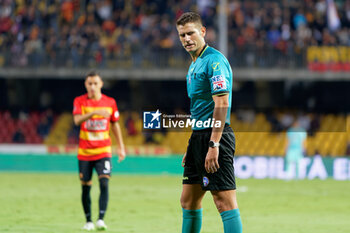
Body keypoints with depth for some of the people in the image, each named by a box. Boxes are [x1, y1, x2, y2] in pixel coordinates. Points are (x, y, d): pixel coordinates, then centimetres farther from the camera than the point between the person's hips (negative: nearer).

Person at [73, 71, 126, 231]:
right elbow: (77, 120, -20)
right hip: (84, 152, 0)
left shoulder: (110, 102, 3)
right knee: (86, 187, 5)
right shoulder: (80, 101, -2)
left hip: (103, 151, 0)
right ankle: (88, 221, 19)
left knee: (104, 184, -17)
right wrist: (94, 112, -35)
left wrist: (121, 147, 14)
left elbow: (115, 125, 14)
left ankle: (101, 219, -22)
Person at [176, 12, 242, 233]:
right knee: (188, 200, 13)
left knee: (225, 201, -12)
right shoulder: (194, 65, 19)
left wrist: (213, 145, -25)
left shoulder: (214, 61, -12)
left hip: (215, 136, -10)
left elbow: (222, 104, -20)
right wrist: (191, 147, 24)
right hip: (199, 136, 10)